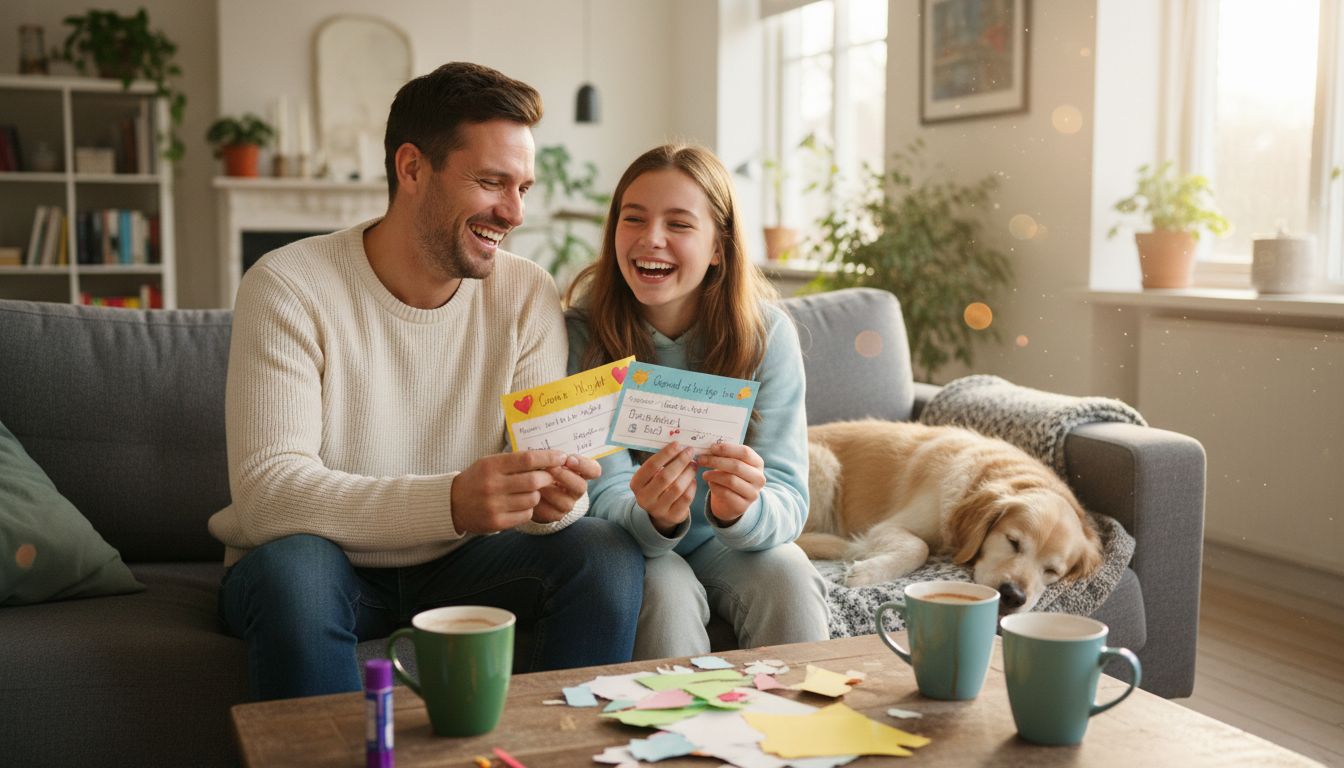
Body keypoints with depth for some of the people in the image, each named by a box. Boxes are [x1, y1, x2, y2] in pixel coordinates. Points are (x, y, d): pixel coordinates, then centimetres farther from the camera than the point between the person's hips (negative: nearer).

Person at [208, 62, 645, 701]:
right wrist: (450, 502, -41)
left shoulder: (527, 295, -3)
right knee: (293, 565, -35)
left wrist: (555, 497, -33)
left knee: (609, 556, -19)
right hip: (329, 567, -3)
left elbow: (547, 462, -6)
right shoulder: (288, 288, -16)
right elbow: (265, 491, -27)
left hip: (458, 564, 3)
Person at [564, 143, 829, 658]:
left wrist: (742, 510, -43)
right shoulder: (583, 332, -17)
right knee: (664, 592, -30)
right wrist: (654, 517, -42)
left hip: (727, 542, 1)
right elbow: (605, 497, -19)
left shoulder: (767, 334, -14)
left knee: (789, 580, -27)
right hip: (629, 543, -1)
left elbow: (788, 500, -19)